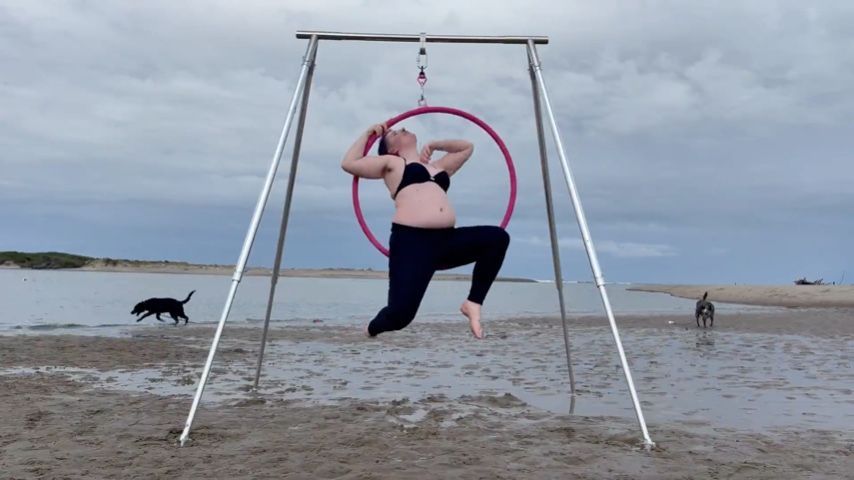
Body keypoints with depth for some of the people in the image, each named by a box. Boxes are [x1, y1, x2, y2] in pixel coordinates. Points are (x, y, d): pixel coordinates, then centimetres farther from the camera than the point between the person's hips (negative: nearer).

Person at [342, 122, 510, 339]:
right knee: (400, 313, -17)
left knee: (497, 237, -12)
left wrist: (434, 145, 35)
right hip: (411, 242, -6)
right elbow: (348, 164, 8)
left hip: (446, 240, 6)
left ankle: (473, 303, -5)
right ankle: (371, 330, 20)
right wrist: (367, 134, 17)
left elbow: (466, 147, 43)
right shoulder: (391, 163, 16)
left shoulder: (437, 166, 30)